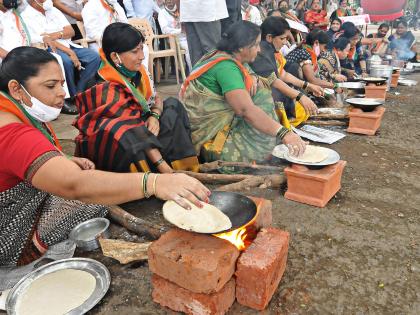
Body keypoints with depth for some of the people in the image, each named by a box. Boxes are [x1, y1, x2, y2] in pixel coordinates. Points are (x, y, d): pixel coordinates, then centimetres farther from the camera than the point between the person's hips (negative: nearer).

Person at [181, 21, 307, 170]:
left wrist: (252, 79, -5)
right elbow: (246, 109, -33)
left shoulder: (221, 56, 8)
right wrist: (284, 133, -36)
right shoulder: (225, 66, -22)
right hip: (210, 139, -10)